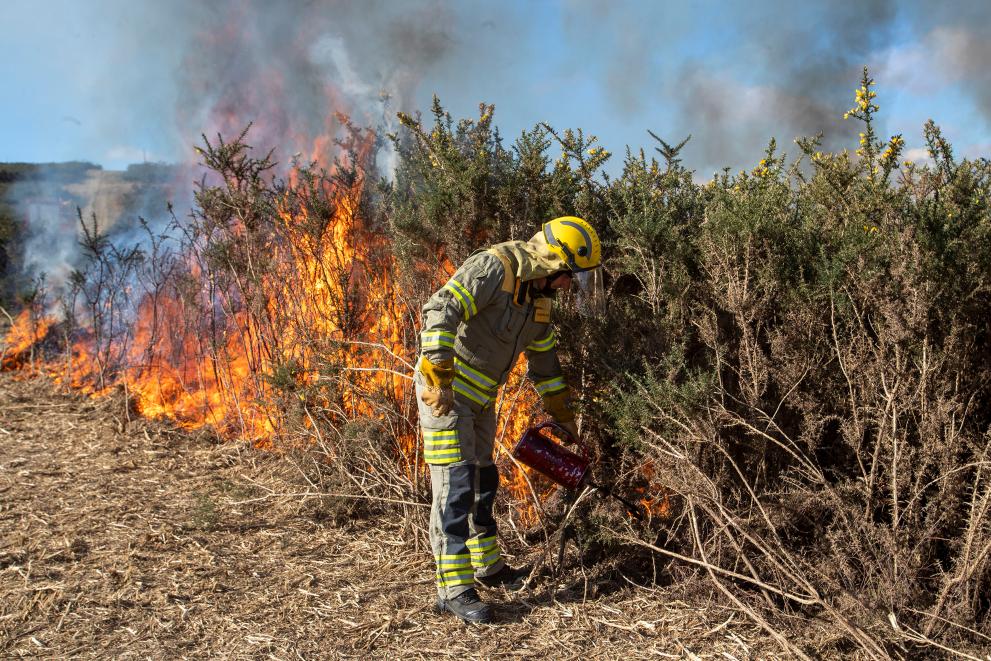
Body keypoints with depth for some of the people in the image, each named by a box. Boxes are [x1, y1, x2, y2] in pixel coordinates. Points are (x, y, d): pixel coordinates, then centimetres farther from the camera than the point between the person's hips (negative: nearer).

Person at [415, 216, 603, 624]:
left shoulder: (538, 298, 10)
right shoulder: (493, 268, -18)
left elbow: (545, 365, 20)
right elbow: (441, 311, -29)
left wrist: (565, 417, 24)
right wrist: (439, 380, -30)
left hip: (479, 395, 9)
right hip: (444, 391, -9)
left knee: (482, 481, 18)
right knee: (455, 485, -9)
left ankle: (487, 564, 34)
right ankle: (453, 588, -3)